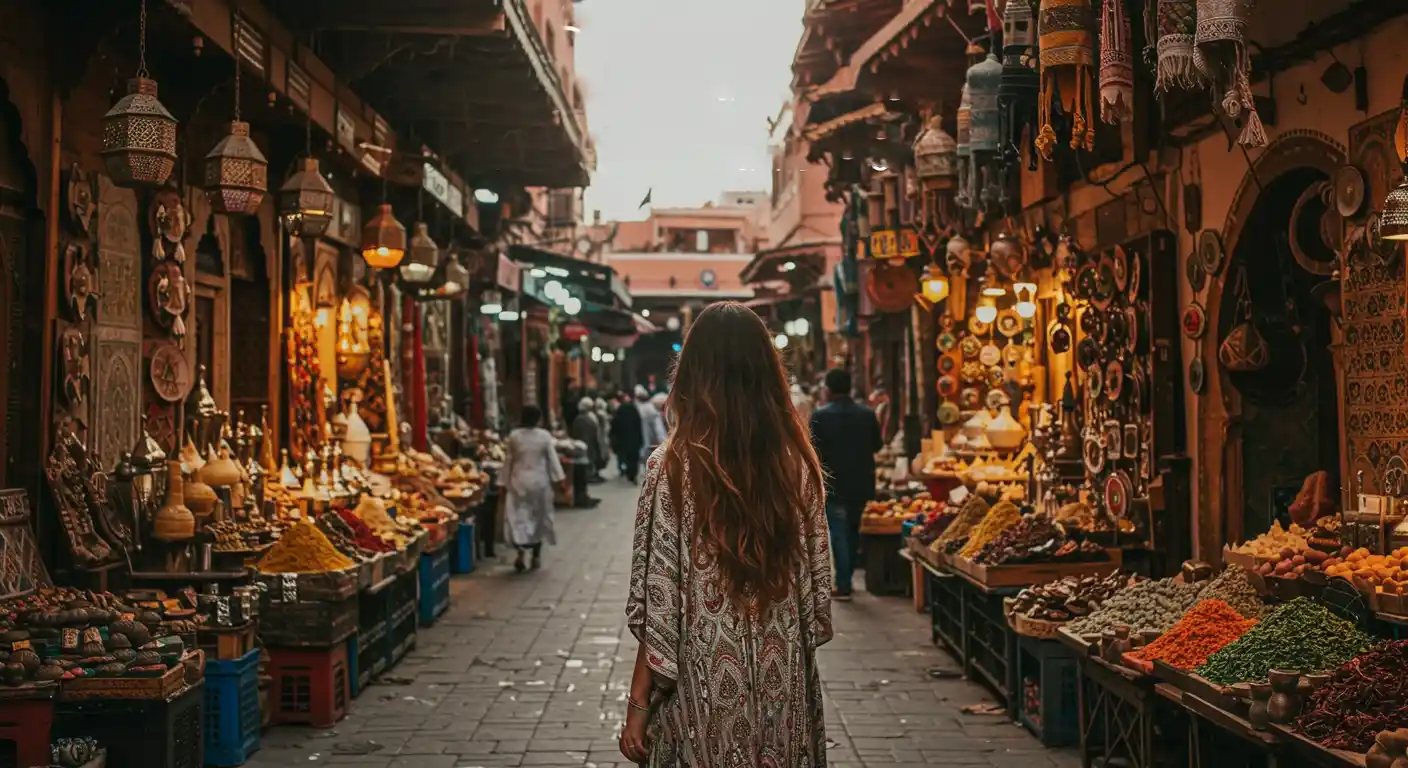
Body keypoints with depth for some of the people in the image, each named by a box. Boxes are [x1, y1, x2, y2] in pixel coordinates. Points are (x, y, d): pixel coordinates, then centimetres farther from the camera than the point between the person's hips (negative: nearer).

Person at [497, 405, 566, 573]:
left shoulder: (514, 436, -3)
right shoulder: (545, 435, -4)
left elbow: (508, 461, 1)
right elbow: (552, 459, -5)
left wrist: (503, 483, 7)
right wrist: (560, 479, -1)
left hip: (519, 481, -1)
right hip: (540, 481, 1)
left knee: (518, 516, 0)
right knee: (538, 517, 12)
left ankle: (521, 550, -22)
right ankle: (536, 556, 18)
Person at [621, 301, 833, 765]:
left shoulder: (673, 468, -14)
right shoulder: (797, 461, -3)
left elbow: (660, 601, -13)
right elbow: (817, 581, 3)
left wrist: (638, 703, -5)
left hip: (708, 681, -3)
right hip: (783, 679, 3)